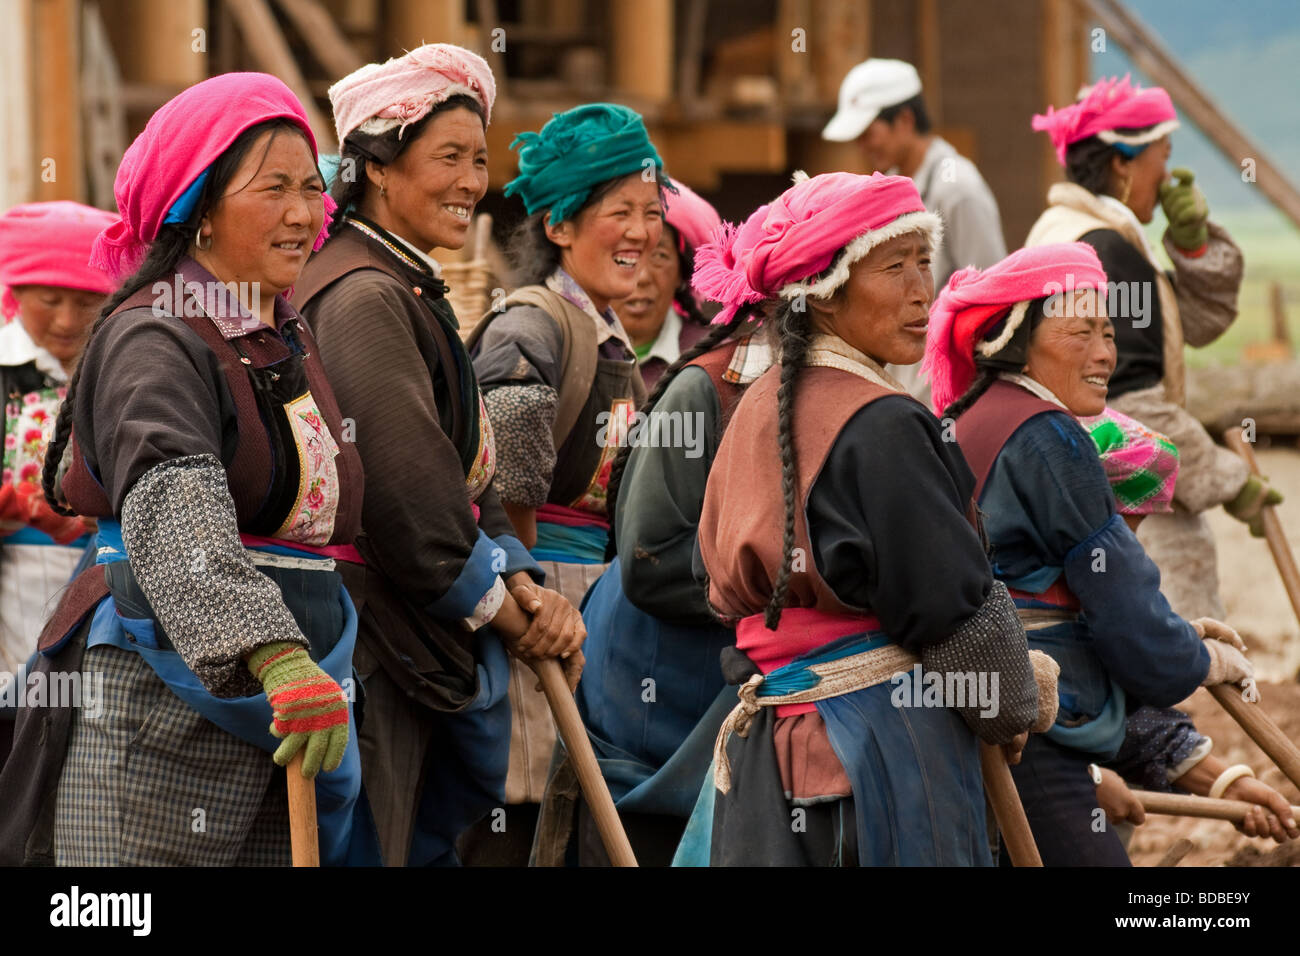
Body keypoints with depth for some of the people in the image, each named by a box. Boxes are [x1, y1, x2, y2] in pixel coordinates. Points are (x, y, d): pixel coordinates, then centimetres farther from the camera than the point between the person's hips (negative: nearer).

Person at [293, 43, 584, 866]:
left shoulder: (412, 294, 18)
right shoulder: (363, 297, -15)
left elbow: (466, 473, 16)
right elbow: (405, 486, -21)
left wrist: (522, 587, 0)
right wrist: (505, 608, -10)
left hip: (423, 651, 10)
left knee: (428, 845, 12)